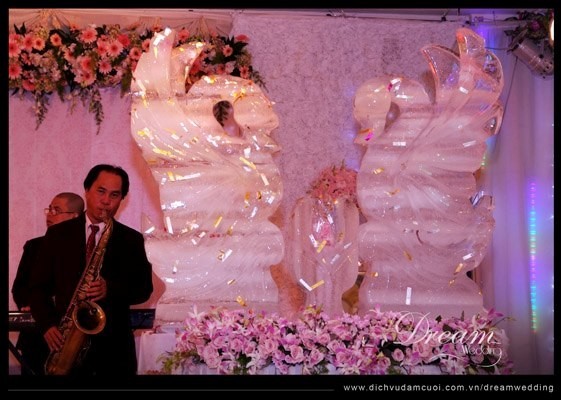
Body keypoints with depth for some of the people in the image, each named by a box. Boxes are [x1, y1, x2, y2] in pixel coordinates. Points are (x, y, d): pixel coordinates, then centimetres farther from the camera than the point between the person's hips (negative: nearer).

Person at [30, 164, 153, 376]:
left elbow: (144, 288, 2)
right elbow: (39, 286, 7)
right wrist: (47, 325, -8)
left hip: (115, 345, 0)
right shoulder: (58, 234, 7)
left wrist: (110, 289, -17)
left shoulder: (132, 239, 7)